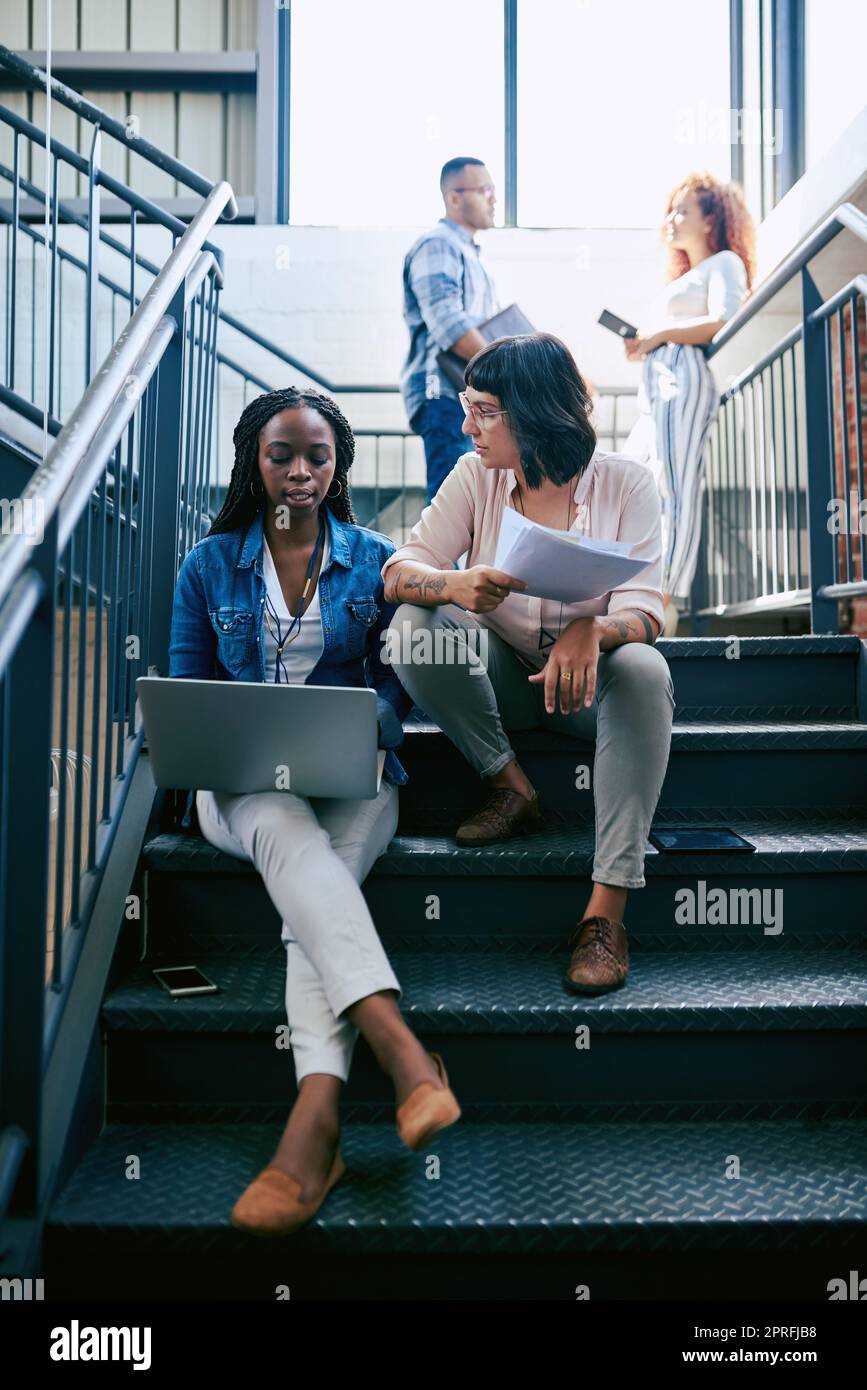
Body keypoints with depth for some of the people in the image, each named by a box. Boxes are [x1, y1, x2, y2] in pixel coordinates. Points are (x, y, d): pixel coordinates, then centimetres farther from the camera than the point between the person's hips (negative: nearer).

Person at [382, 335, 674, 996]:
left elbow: (643, 612, -18)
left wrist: (591, 632, -43)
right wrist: (457, 584, -37)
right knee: (414, 626, -24)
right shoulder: (476, 476, -4)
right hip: (503, 678, 2)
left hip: (588, 679, -1)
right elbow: (399, 570, -12)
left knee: (644, 669, -34)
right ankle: (511, 788, -10)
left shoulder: (625, 482, -10)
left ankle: (608, 907, -36)